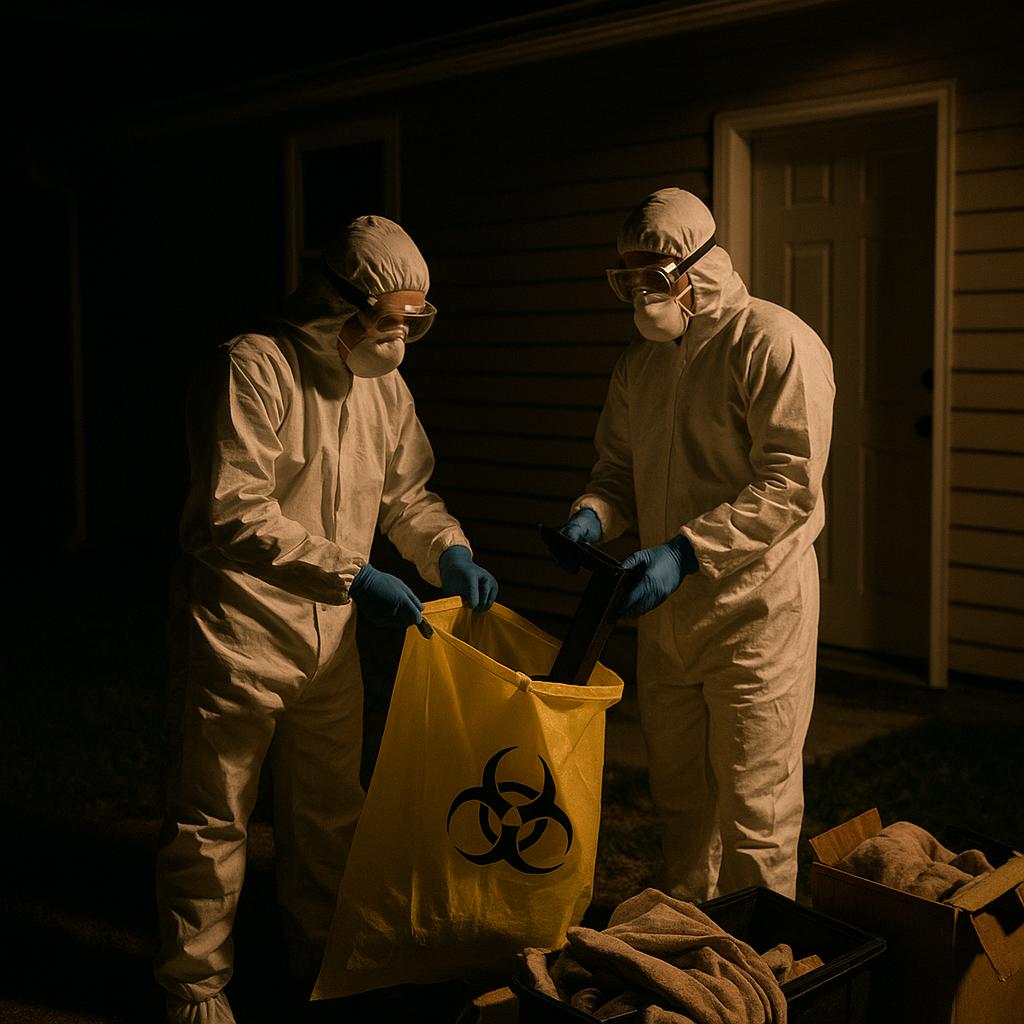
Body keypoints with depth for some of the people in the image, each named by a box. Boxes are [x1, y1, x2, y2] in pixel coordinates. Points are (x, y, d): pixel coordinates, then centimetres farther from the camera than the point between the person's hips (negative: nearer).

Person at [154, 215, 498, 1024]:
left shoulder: (384, 387, 6)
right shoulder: (254, 369, -17)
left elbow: (406, 493, 16)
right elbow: (235, 514, -24)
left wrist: (450, 551, -4)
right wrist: (351, 574, -27)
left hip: (331, 637, 7)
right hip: (240, 632, -6)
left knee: (329, 811, 19)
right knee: (213, 821, 7)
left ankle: (321, 958, 39)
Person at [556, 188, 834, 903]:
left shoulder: (776, 343, -13)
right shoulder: (640, 362, 12)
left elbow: (791, 484, -21)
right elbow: (621, 466, 18)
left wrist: (687, 551, -27)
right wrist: (593, 515, -5)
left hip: (753, 609, -7)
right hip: (665, 615, 8)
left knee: (754, 810, 1)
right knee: (678, 793, 19)